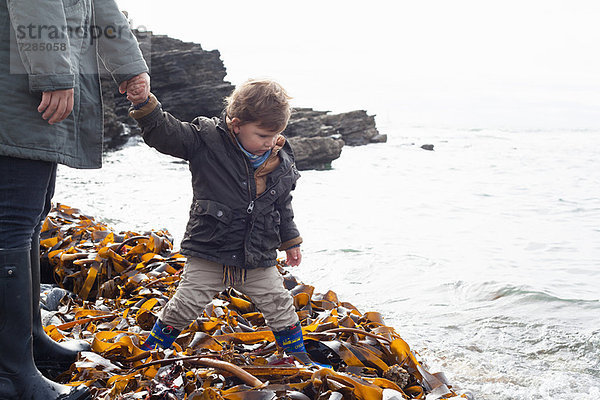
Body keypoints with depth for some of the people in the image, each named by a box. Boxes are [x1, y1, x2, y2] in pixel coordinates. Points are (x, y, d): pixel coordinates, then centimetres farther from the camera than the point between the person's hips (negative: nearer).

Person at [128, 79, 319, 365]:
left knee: (280, 307, 10)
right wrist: (145, 105, -36)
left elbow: (282, 205, 14)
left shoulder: (281, 163, 0)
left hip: (258, 257, 3)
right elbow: (164, 133, -19)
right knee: (185, 305, 2)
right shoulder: (207, 141, -13)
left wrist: (290, 241, 20)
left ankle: (299, 359, 30)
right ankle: (152, 349, 26)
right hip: (209, 253, -3)